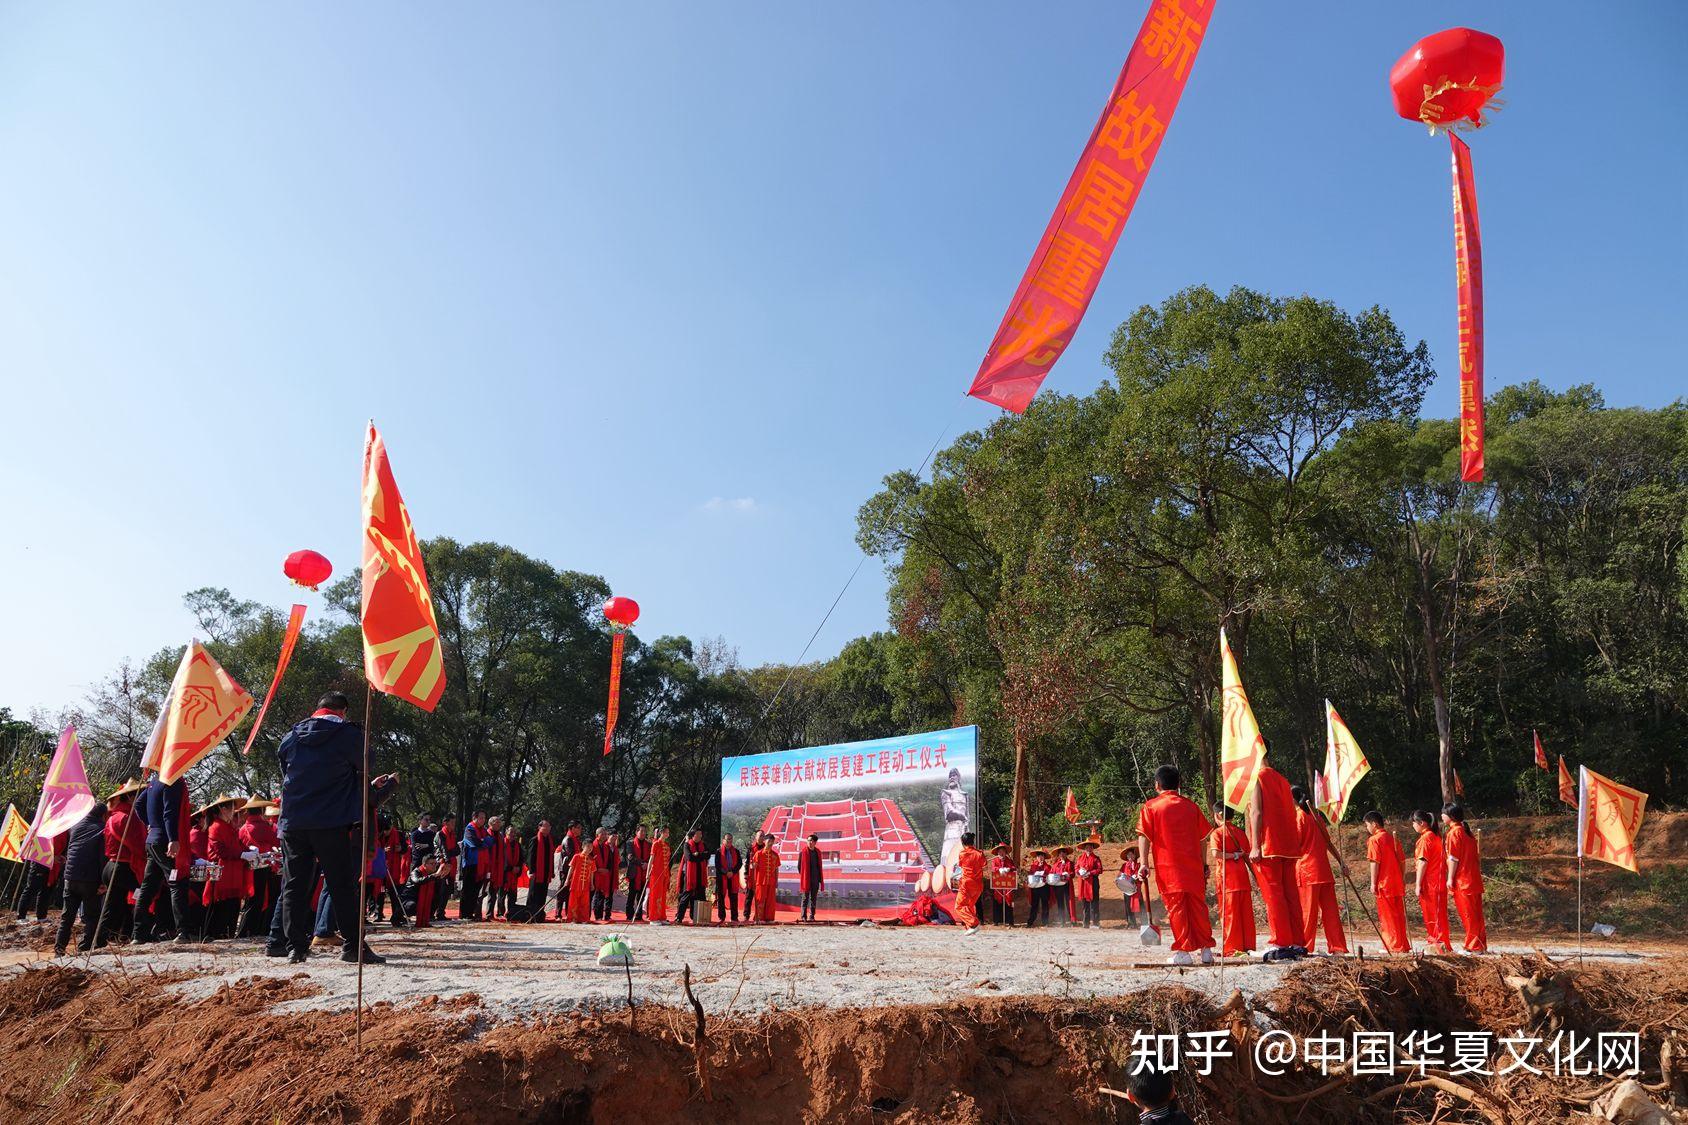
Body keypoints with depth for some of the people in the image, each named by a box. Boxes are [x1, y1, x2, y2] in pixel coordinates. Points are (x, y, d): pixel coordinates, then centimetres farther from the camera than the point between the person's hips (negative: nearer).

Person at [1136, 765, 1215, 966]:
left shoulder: (1151, 806, 1)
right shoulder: (1191, 806, 10)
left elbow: (1143, 836, -6)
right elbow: (1202, 837, 12)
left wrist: (1144, 863, -6)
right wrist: (1204, 865, 18)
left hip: (1167, 866, -3)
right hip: (1193, 865, 3)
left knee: (1176, 906, 1)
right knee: (1198, 906, 11)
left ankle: (1183, 952, 0)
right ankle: (1206, 949, 14)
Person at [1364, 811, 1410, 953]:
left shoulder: (1374, 839, -10)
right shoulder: (1392, 837, 12)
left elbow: (1375, 862, -14)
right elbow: (1401, 860, 13)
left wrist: (1373, 884, -10)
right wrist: (1402, 880, 18)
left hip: (1384, 883, -7)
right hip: (1397, 883, 7)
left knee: (1387, 916, 0)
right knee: (1398, 915, 13)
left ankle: (1394, 946, 1)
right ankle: (1403, 945, 18)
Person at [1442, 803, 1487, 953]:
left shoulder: (1454, 832, -13)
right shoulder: (1466, 831, 13)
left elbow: (1453, 858, -16)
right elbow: (1477, 857, 17)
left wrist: (1450, 878, -12)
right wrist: (1479, 870, 21)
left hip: (1462, 881, -9)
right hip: (1474, 879, 9)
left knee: (1468, 914, -3)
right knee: (1475, 914, 12)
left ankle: (1473, 947, 0)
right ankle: (1480, 945, 16)